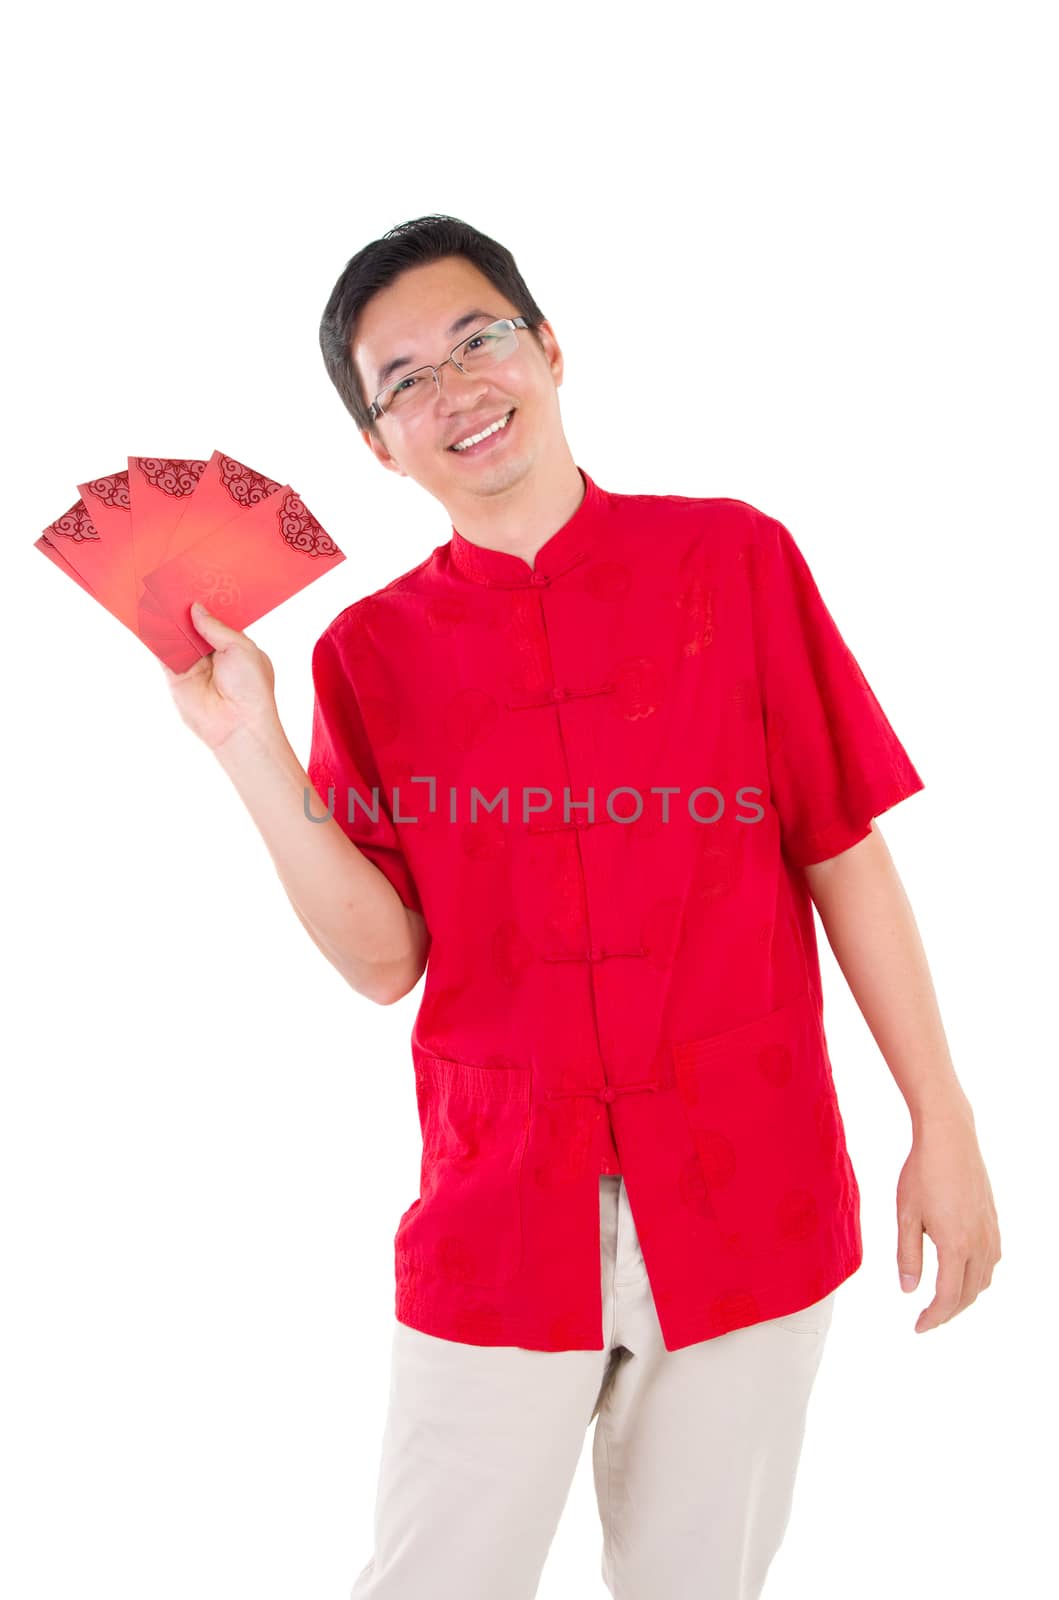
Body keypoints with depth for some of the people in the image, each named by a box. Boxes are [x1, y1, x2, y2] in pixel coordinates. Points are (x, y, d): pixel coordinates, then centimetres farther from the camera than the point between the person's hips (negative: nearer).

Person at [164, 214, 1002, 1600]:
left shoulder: (735, 558, -1)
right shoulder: (373, 650, 2)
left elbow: (845, 854, 0)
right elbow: (384, 957, -3)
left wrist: (944, 1125, -1)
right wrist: (250, 748, -12)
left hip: (750, 1201, 0)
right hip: (499, 1220, 1)